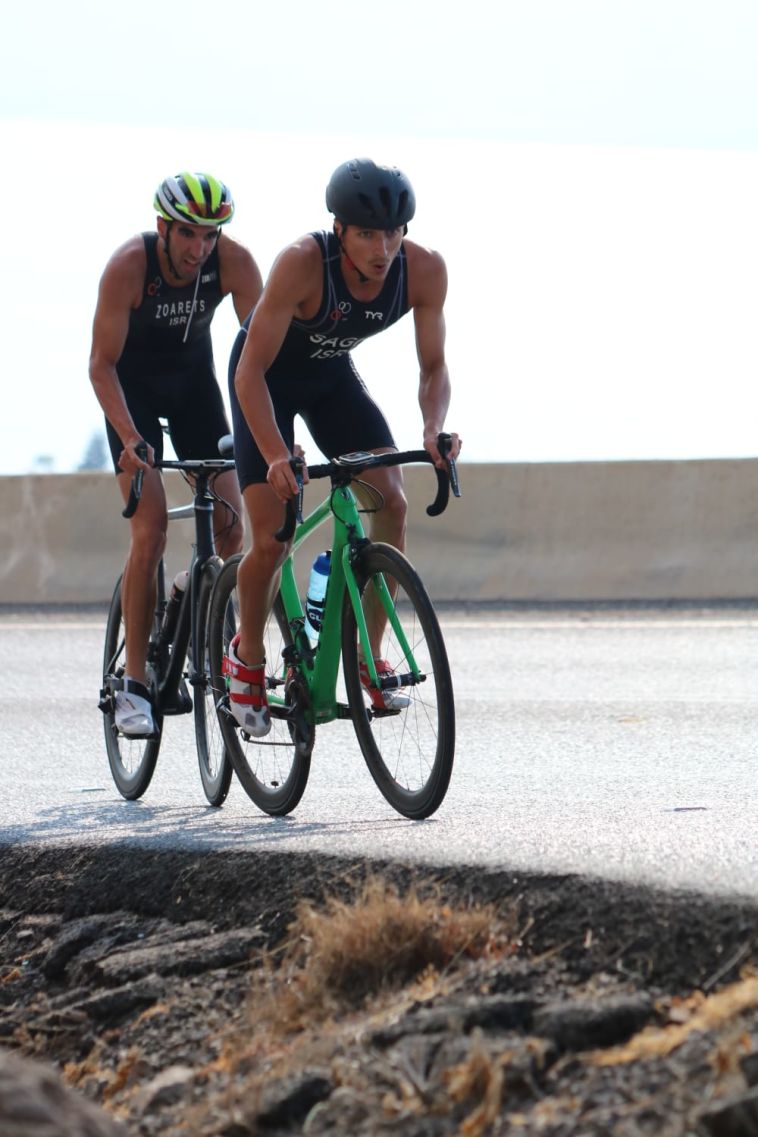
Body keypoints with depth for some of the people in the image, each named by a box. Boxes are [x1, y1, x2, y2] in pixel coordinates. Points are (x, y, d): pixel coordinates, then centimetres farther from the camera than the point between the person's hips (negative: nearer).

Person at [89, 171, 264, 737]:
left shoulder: (235, 261, -24)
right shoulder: (129, 265, -30)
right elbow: (102, 365, -25)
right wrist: (131, 439, -37)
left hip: (194, 377, 3)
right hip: (133, 384, -3)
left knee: (230, 526, -10)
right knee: (151, 531, -17)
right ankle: (134, 683, -11)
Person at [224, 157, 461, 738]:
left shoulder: (423, 270, -26)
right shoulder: (303, 263, -37)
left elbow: (434, 367, -14)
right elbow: (252, 371, -34)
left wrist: (435, 430, -34)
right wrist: (276, 457, -45)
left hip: (332, 374, 4)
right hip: (267, 378, -4)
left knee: (392, 500, -17)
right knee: (272, 538, -12)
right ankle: (247, 655, 15)